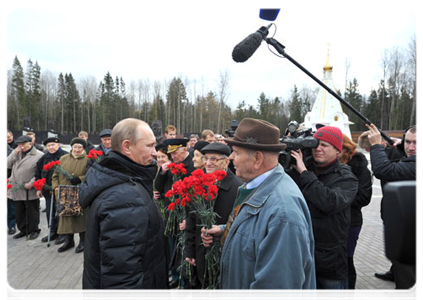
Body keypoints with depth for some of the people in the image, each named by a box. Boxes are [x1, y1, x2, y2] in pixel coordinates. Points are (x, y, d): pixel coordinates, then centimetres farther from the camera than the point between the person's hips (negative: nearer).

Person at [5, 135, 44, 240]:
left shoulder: (39, 155, -10)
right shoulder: (16, 153, 12)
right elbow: (7, 165, 3)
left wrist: (31, 183, -20)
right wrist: (15, 153, -6)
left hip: (30, 190, -6)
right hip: (16, 190, 6)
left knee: (32, 211, 5)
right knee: (19, 212, 16)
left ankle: (34, 230, 21)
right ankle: (23, 230, 30)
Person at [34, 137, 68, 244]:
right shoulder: (44, 158, 10)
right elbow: (38, 173, 19)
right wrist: (39, 188, 15)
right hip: (48, 190, 6)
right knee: (49, 212, 14)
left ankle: (62, 233, 15)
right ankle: (53, 232, 28)